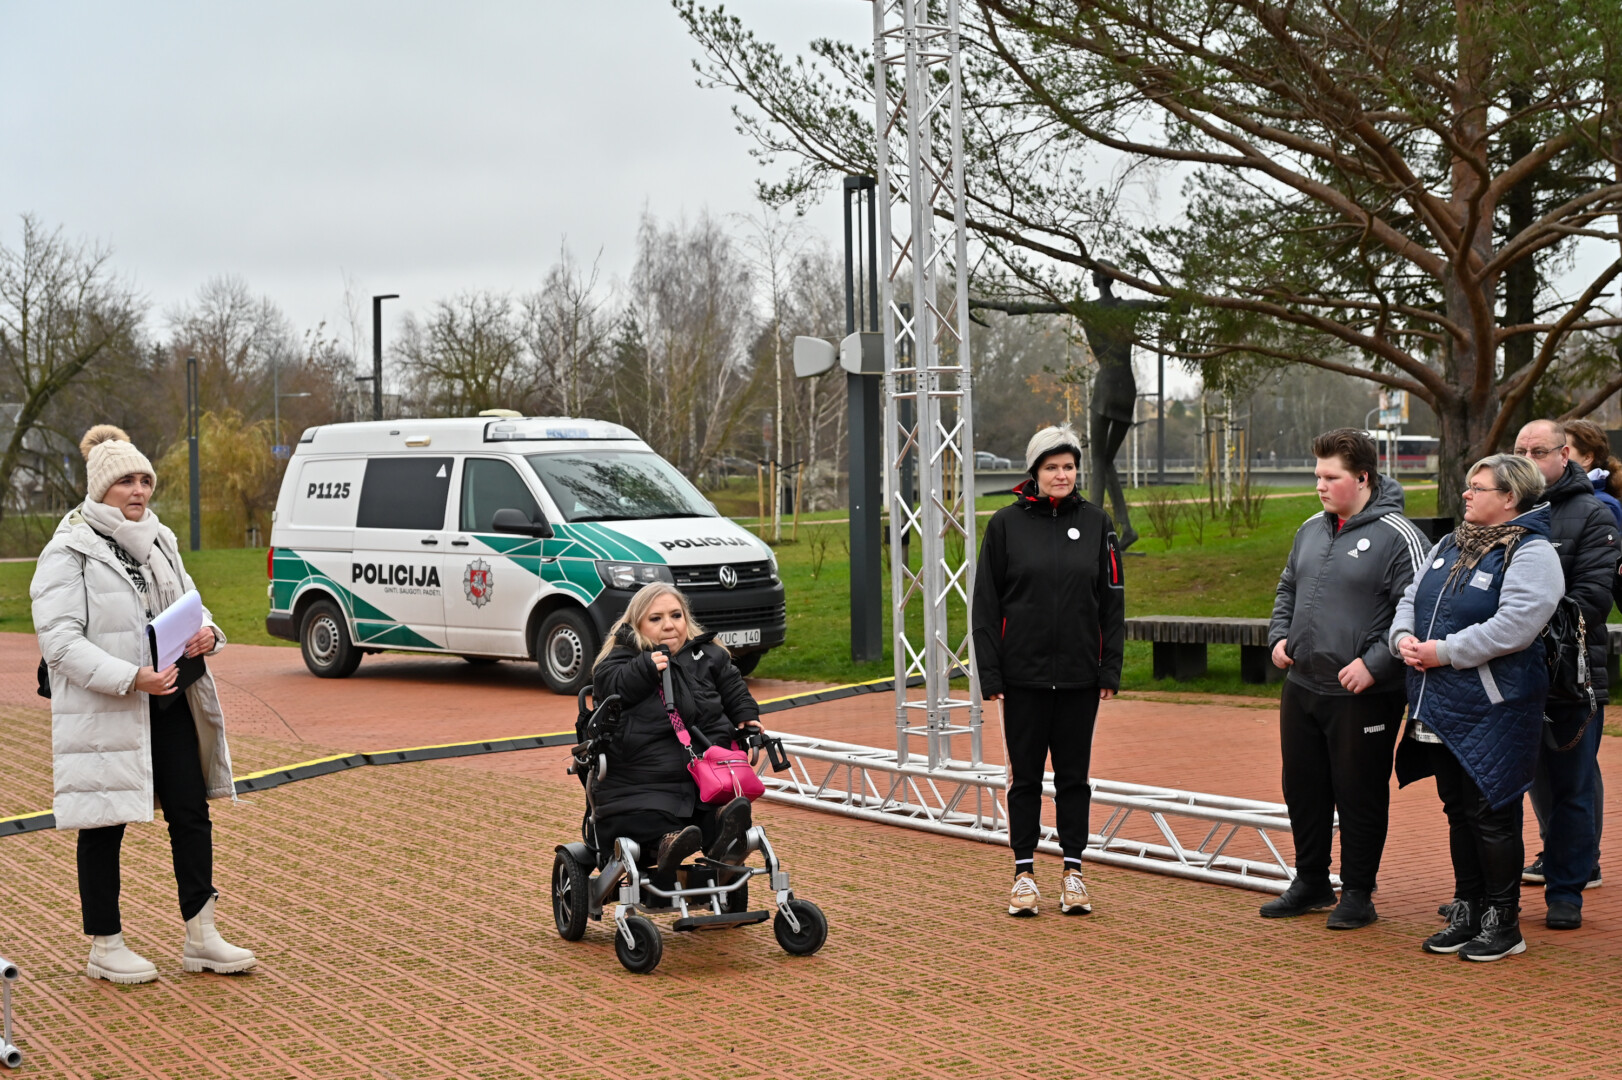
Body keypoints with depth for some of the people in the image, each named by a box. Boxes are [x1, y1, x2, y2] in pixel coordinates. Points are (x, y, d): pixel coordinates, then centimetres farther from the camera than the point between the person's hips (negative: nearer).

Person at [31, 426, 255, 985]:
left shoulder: (160, 540, 11)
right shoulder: (69, 551, -10)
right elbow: (60, 639, -17)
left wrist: (206, 632, -2)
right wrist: (129, 678, -26)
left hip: (170, 704, 7)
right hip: (103, 712, -7)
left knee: (191, 813, 7)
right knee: (104, 826, 4)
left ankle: (200, 938, 18)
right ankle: (105, 948, 17)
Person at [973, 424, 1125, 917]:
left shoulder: (1096, 523, 5)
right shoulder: (1006, 524, 0)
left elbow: (1112, 601, 6)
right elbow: (985, 603, 0)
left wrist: (1110, 669, 1)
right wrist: (990, 673, -5)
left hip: (1079, 674, 1)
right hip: (1024, 676, -1)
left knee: (1074, 775, 8)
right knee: (1025, 776, 5)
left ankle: (1073, 871, 17)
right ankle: (1024, 872, 15)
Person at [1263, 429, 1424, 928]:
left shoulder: (1397, 537, -11)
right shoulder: (1311, 530, 12)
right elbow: (1288, 589, 25)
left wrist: (1375, 664, -20)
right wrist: (1279, 635, 9)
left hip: (1364, 695, -7)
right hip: (1301, 686, 7)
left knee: (1360, 794, 3)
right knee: (1303, 788, 15)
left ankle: (1358, 893, 16)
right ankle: (1311, 883, 29)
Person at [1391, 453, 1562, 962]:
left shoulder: (1532, 554, -11)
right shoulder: (1450, 545, 15)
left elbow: (1513, 626, -23)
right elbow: (1411, 599, 19)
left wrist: (1445, 652, -20)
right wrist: (1404, 637, -2)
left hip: (1491, 710, -8)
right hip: (1440, 709, 8)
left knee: (1491, 815, -1)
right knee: (1458, 811, 15)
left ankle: (1502, 923, 11)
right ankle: (1467, 912, 26)